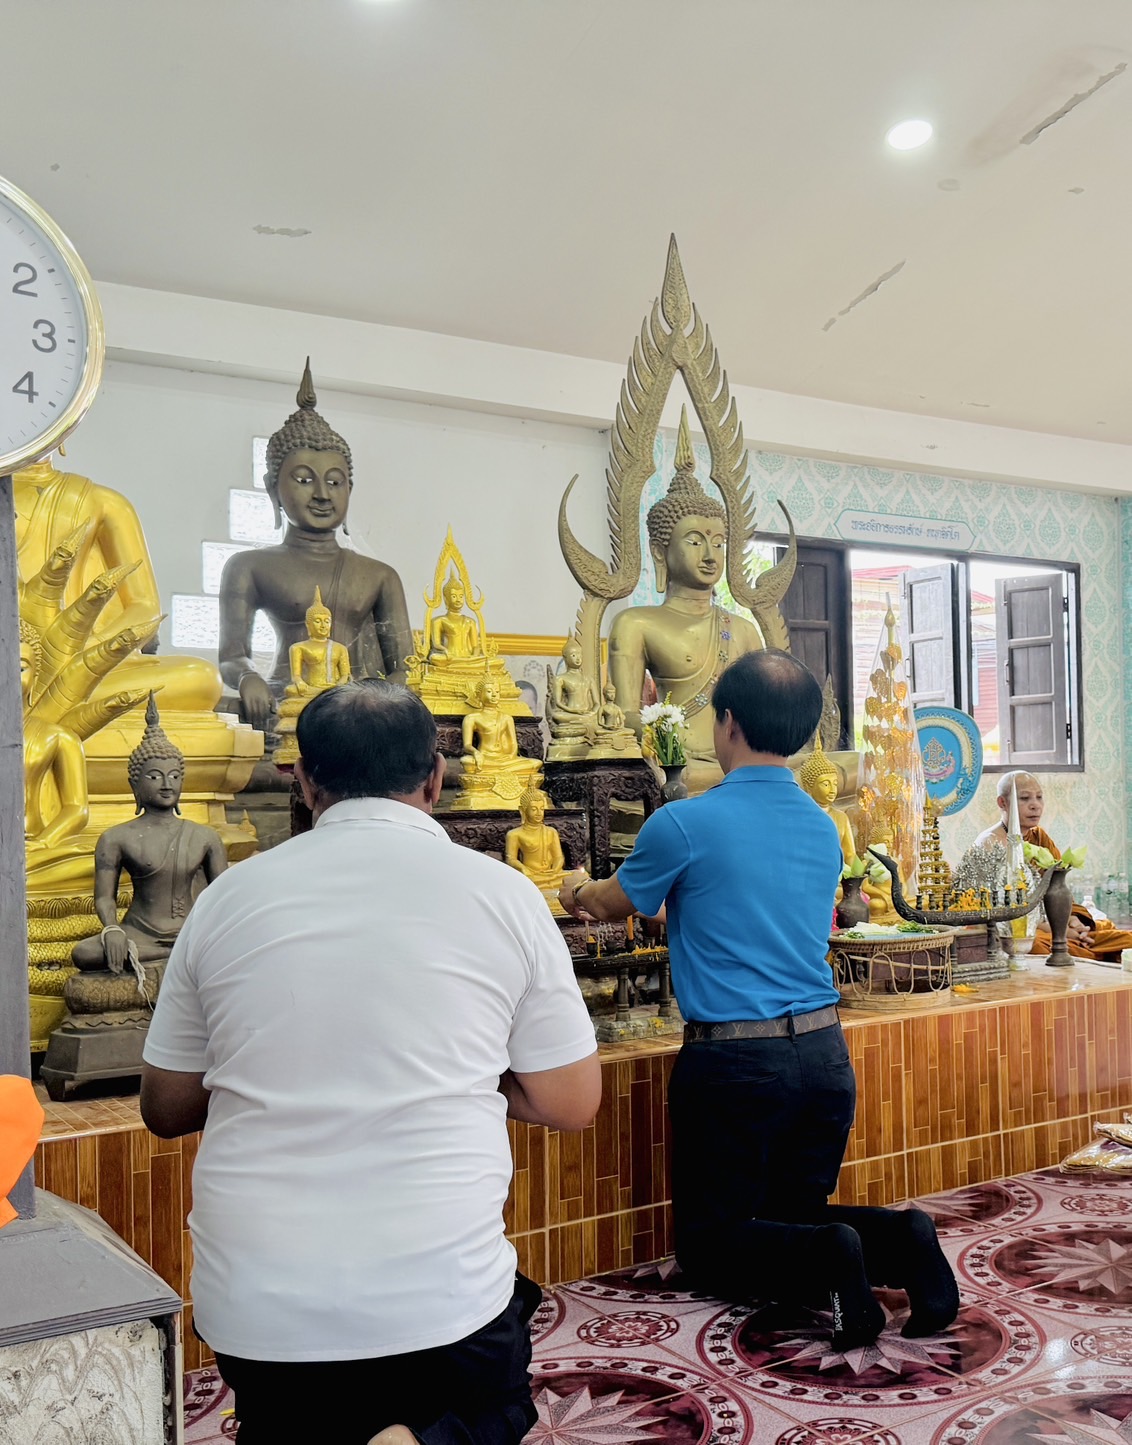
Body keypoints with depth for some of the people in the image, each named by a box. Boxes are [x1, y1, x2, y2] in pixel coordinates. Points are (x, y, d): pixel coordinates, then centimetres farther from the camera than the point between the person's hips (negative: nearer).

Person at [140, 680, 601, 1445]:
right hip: (440, 1297, -3)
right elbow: (572, 1103, 1)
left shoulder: (228, 897, 0)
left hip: (252, 1304, 3)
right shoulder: (503, 893, -5)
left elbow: (166, 1109, 9)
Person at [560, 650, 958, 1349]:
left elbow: (617, 902, 8)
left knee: (709, 1241, 9)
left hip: (735, 1059, -6)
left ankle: (823, 1258, -18)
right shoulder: (823, 827, 8)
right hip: (824, 1052, 6)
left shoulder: (685, 824, -11)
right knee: (796, 1212, 22)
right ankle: (896, 1240, -7)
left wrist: (579, 891, 33)